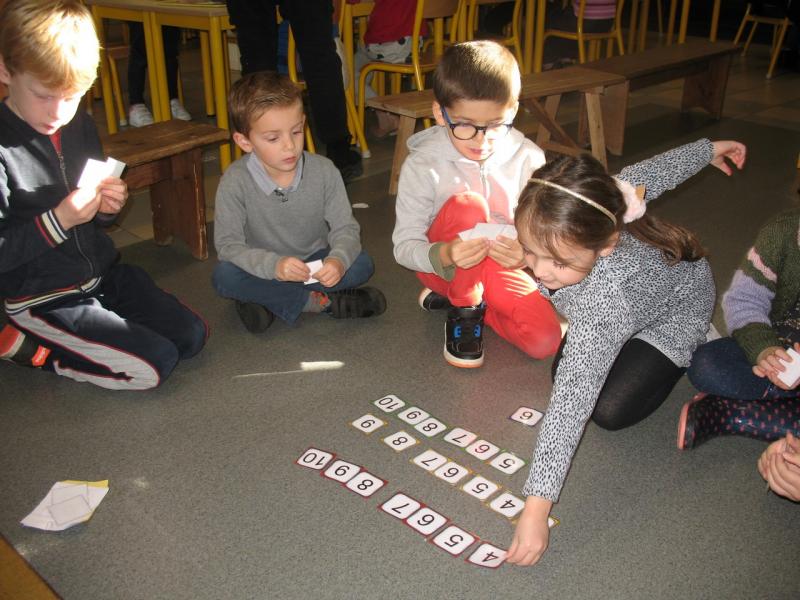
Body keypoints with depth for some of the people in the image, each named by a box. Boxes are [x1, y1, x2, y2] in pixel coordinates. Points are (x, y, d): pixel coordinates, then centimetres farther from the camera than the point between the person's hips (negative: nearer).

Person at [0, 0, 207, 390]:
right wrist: (57, 220, -28)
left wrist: (107, 208, -7)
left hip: (103, 272, 7)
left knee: (191, 336, 5)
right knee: (154, 366, -15)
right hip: (43, 299, -7)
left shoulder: (81, 127, 1)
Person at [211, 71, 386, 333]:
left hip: (314, 263, 2)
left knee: (362, 263, -22)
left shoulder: (323, 171, -15)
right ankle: (319, 301, -22)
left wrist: (338, 259, -37)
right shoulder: (236, 181, -20)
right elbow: (228, 244, -22)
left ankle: (268, 300, -20)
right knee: (224, 276, -31)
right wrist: (273, 265, -41)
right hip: (264, 269, -1)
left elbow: (345, 228, -12)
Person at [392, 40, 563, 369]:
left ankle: (453, 297, 3)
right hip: (443, 266, -3)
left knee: (546, 340, -21)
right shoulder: (423, 165, -18)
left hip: (501, 268, 3)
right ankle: (464, 311, -12)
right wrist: (445, 255, -41)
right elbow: (404, 246, -19)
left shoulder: (528, 158, -12)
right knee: (466, 205, -33)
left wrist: (525, 252, -33)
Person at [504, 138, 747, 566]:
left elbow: (571, 404, -50)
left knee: (609, 410, -13)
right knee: (565, 368, -4)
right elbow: (640, 175, -14)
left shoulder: (603, 301, -50)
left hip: (677, 310, -6)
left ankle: (690, 351, 11)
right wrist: (704, 150, 6)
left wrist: (537, 506, -51)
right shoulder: (583, 216, -33)